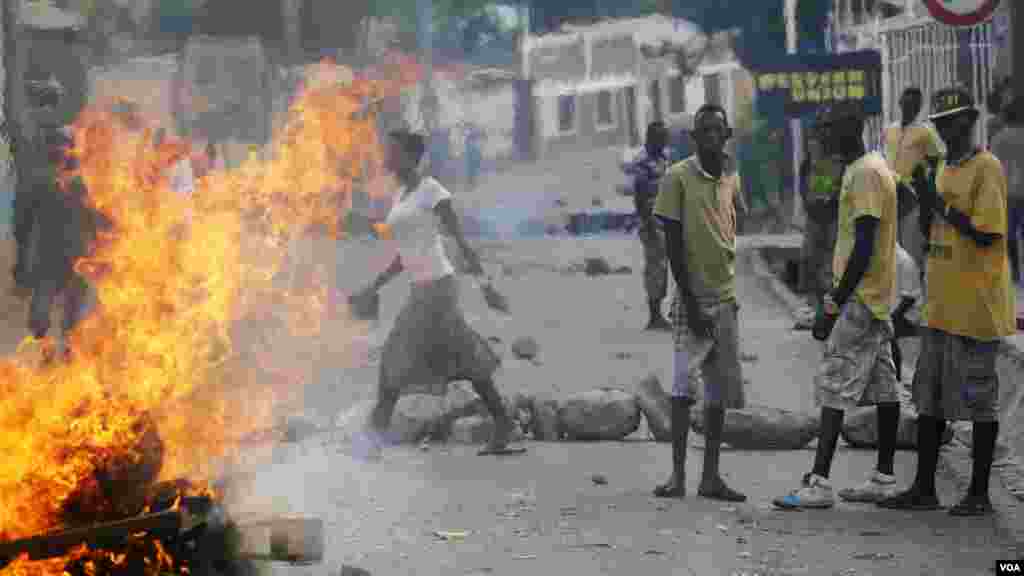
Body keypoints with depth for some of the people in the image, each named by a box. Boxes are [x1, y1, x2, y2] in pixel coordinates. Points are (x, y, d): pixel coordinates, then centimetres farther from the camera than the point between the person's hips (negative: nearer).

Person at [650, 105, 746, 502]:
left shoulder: (732, 178, 9)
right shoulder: (678, 178, -9)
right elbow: (673, 243, -11)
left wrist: (730, 290, 16)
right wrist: (689, 301, -14)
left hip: (725, 297, 6)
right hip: (694, 298, -6)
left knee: (721, 389, 6)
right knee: (684, 382, -14)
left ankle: (711, 476, 11)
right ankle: (677, 474, -9)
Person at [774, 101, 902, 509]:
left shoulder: (865, 173, -17)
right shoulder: (869, 168, 15)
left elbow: (864, 245, -22)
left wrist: (834, 304, -20)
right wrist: (837, 299, 21)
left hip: (860, 298, -10)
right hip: (877, 298, 10)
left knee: (834, 388, -11)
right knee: (882, 386, 11)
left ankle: (819, 483, -13)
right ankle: (884, 478, 16)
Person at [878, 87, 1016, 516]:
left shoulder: (986, 168, -10)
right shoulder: (944, 172, 15)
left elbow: (986, 234, -18)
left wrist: (941, 204, -17)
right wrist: (925, 199, 1)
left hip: (976, 308, -8)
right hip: (940, 307, 9)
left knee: (978, 400, -1)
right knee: (929, 397, 10)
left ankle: (979, 494, 7)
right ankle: (923, 489, 17)